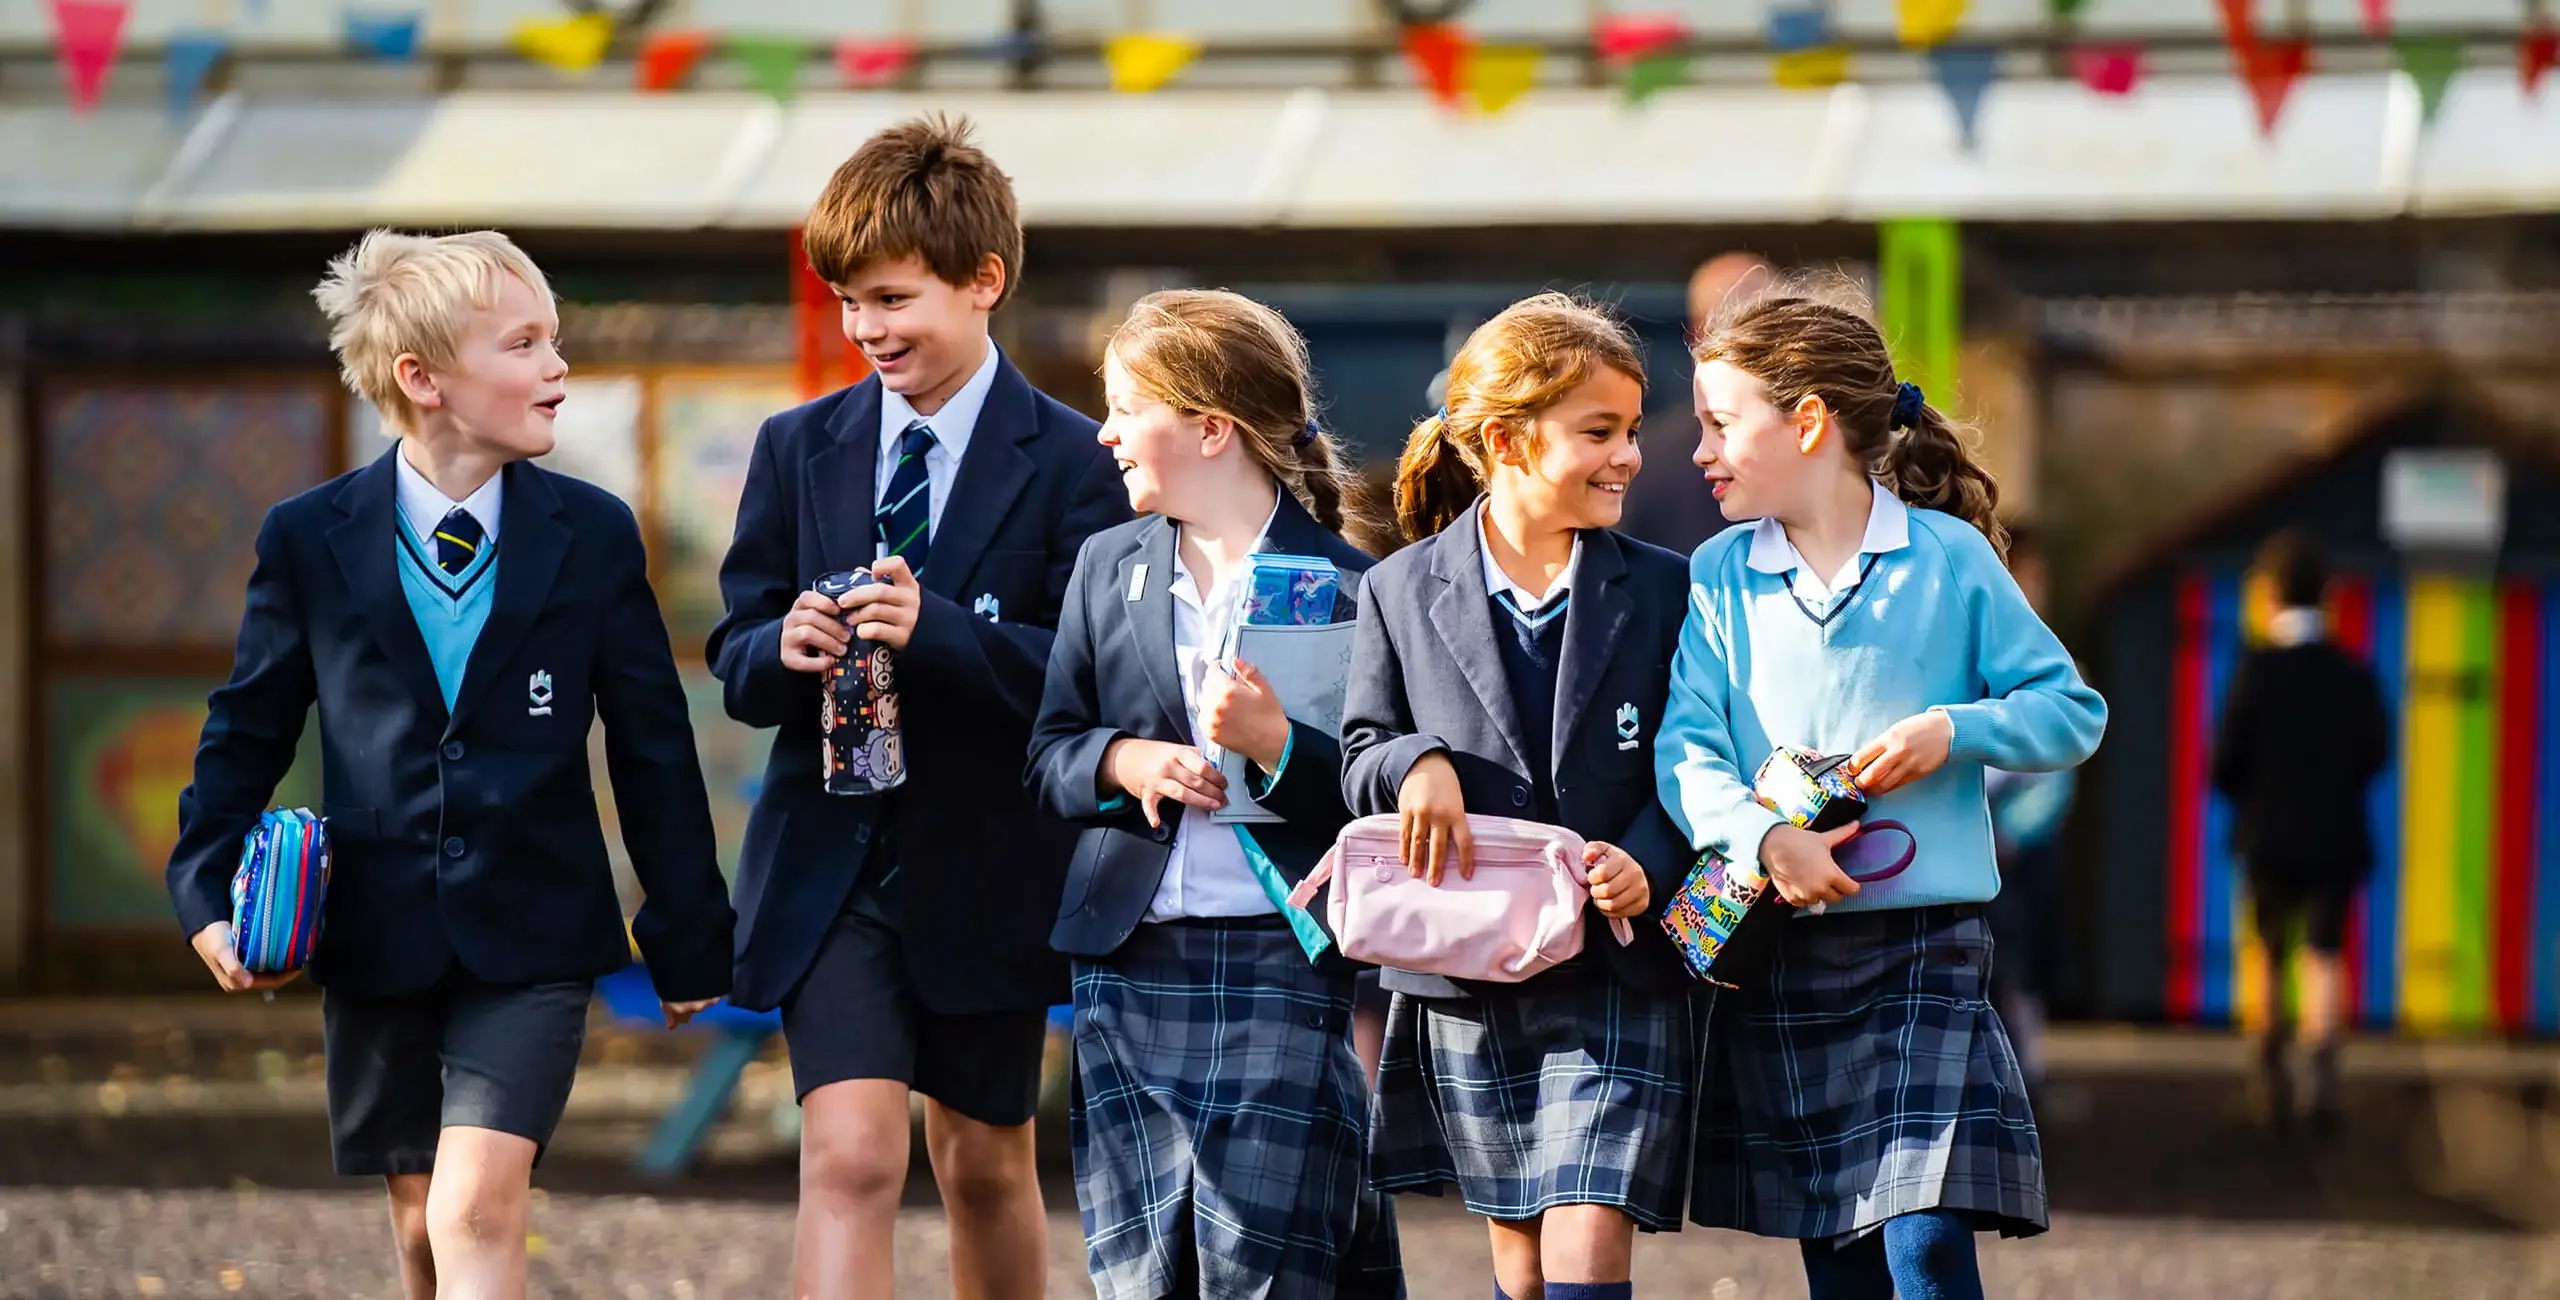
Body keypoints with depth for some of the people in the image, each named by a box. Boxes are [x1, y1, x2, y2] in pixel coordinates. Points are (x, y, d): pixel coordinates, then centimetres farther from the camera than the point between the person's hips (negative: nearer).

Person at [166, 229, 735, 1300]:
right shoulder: (308, 540, -1)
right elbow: (248, 729, 7)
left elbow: (653, 749, 4)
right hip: (377, 937, 1)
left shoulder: (595, 536, -1)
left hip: (531, 935, -1)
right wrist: (207, 890, -4)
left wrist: (687, 936, 7)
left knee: (477, 1212, -16)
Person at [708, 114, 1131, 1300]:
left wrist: (936, 628, -28)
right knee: (851, 1159, -14)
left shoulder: (1071, 464, -6)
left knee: (986, 1167, 15)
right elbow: (734, 660, 7)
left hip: (989, 869, -1)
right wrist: (782, 649, -17)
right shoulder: (798, 449, 5)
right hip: (829, 863, 1)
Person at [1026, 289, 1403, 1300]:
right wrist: (1119, 762, -7)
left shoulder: (1342, 585, -4)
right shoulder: (1107, 568, 13)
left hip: (1284, 963, -5)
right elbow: (1047, 754, 13)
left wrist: (1277, 745, -22)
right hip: (1129, 969, 5)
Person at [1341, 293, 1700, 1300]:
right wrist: (1416, 763, -16)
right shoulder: (1403, 592, 4)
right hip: (1468, 980, 2)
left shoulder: (1659, 591, 2)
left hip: (1617, 980, -2)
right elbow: (1359, 755, 7)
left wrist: (1648, 863, -17)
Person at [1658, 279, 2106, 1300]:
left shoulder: (1949, 558, 0)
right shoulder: (1719, 577, 5)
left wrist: (1951, 730, -14)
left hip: (1920, 944, -3)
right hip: (1772, 956, 3)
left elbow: (2073, 711, 3)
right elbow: (1688, 750, -5)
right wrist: (1764, 836, -24)